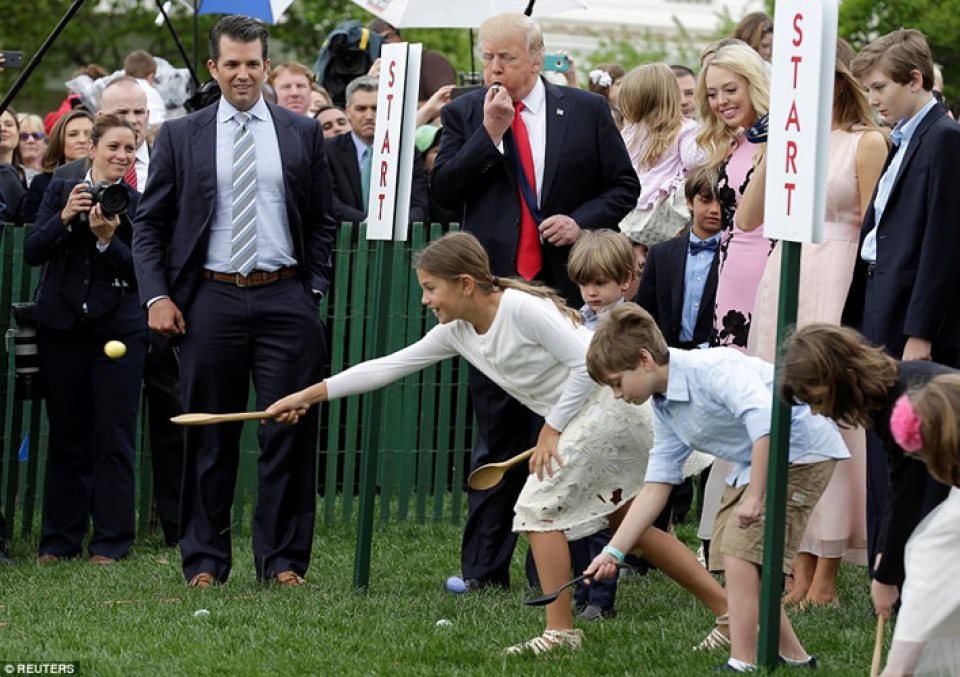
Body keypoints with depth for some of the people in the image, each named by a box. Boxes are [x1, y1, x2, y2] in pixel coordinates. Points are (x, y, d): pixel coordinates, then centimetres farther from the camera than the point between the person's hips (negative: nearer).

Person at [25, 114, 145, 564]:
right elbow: (32, 252, -1)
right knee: (66, 435, 7)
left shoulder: (139, 204, 2)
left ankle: (111, 541, 4)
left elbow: (141, 271, -4)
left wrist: (108, 240, -19)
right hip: (62, 326, 1)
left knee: (114, 437, -2)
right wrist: (65, 218, -16)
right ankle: (60, 539, 14)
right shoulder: (60, 191, 7)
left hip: (119, 329, -1)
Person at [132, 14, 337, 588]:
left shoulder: (303, 134, 9)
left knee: (290, 433, -1)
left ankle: (283, 560, 6)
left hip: (285, 298, 0)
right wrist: (157, 296, -4)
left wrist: (314, 291, 1)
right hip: (211, 299, 0)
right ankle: (205, 560, 12)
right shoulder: (181, 137, 6)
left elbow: (323, 222, 12)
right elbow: (150, 224, 8)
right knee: (210, 438, 4)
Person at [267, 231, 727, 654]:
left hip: (608, 404, -10)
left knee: (539, 507, -10)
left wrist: (552, 428, -17)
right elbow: (389, 366, 7)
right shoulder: (456, 333, 4)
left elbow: (587, 363, -22)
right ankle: (728, 610, 18)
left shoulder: (520, 308, -22)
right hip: (583, 418, 10)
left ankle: (561, 630, -4)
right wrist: (310, 395, 5)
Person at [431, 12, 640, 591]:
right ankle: (485, 567, 9)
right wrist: (490, 133, -11)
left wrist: (581, 220, -10)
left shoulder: (586, 111, 5)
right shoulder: (465, 115, 6)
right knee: (497, 433, 5)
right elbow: (444, 190, -4)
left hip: (567, 288, -1)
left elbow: (624, 186, 7)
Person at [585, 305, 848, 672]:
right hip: (751, 463, 10)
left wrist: (754, 497, -36)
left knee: (742, 551, -18)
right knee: (728, 553, 9)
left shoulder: (711, 369, -25)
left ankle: (742, 664, -13)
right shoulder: (664, 408, 5)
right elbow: (656, 486, 7)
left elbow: (764, 419, -38)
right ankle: (793, 656, 21)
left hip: (799, 449, -10)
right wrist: (613, 552, 2)